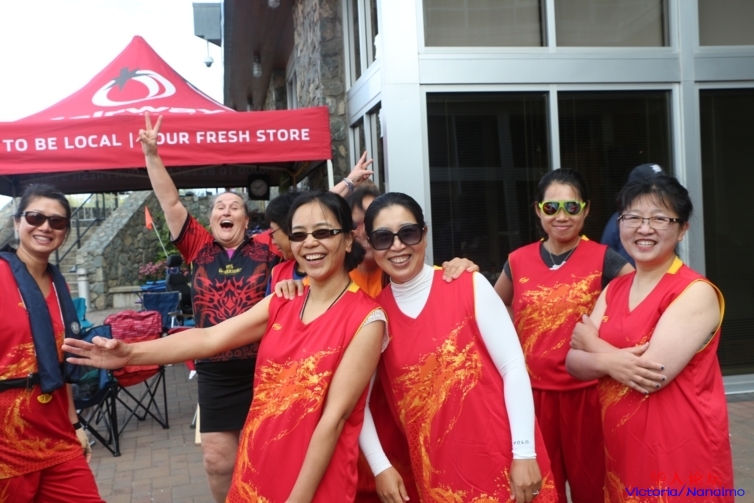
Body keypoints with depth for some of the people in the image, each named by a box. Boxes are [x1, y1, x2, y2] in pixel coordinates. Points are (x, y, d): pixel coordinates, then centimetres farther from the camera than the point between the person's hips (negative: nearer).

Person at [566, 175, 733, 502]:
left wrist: (591, 342, -8)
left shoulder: (696, 292, -15)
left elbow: (653, 371, -24)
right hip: (621, 448, 6)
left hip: (680, 451, -6)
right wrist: (609, 361, -22)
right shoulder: (614, 289, 6)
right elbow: (573, 362, 0)